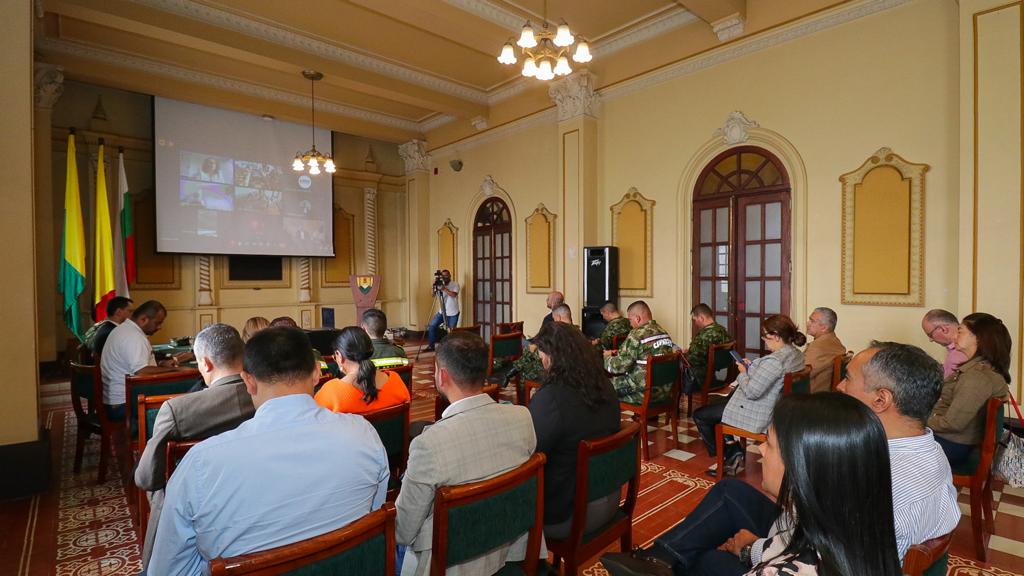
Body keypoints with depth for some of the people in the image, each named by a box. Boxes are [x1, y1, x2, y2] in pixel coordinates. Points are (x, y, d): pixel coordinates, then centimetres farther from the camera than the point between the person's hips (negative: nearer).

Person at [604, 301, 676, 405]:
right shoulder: (664, 333, 7)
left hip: (645, 393, -8)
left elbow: (618, 366, -16)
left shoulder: (637, 335, -18)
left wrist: (607, 357, 5)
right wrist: (620, 353, 21)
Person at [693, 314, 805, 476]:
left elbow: (751, 391, -28)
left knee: (699, 415, 1)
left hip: (758, 415, -10)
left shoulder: (774, 360, -29)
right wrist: (751, 367, 7)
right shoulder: (797, 354, 2)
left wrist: (743, 373, -10)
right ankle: (732, 448, 22)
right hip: (775, 408, 10)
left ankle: (729, 456, 13)